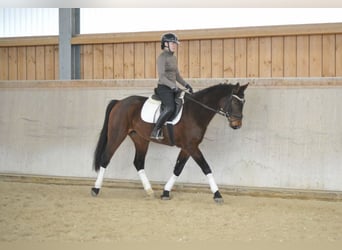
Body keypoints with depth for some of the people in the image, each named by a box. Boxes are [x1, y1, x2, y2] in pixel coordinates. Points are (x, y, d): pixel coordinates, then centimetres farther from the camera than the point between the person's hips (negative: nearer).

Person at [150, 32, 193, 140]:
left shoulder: (173, 57, 17)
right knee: (170, 107, -31)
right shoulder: (162, 57, -9)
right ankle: (156, 131, -25)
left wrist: (186, 84, 10)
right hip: (164, 88, -9)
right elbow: (161, 76, -17)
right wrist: (172, 86, -26)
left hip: (173, 88, 9)